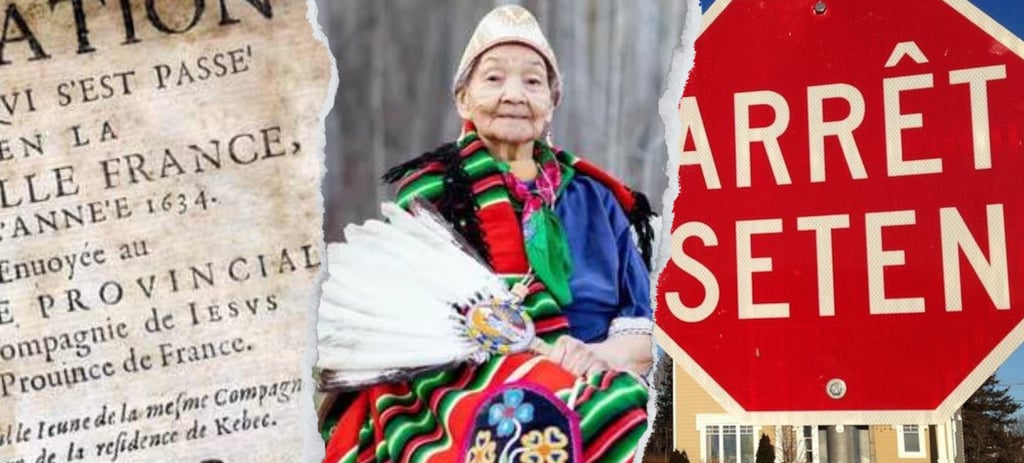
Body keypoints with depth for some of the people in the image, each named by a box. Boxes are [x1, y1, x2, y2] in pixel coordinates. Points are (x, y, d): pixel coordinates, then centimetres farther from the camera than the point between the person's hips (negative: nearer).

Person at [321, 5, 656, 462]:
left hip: (595, 387, 4)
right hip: (472, 397, -3)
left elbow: (648, 324, 11)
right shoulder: (429, 190, 7)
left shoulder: (595, 198, 17)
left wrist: (602, 354, -13)